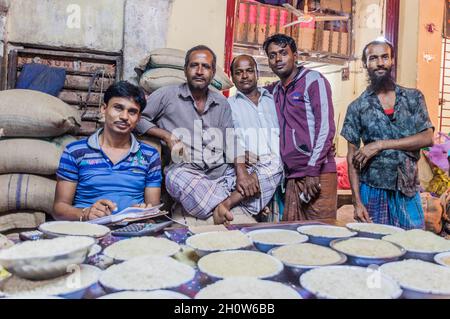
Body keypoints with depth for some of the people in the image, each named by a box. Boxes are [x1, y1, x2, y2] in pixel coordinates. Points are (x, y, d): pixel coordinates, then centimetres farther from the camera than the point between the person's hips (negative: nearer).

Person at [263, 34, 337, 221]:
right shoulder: (275, 90, 17)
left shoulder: (313, 81, -3)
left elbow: (326, 128, -11)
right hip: (291, 176, 6)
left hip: (317, 173, -6)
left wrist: (313, 170, -16)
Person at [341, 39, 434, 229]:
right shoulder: (357, 107, 3)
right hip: (372, 190, -1)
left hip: (408, 191, 2)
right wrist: (357, 201, -8)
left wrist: (381, 144, -13)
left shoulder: (413, 98, 7)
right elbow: (352, 157, 0)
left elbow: (428, 138, -4)